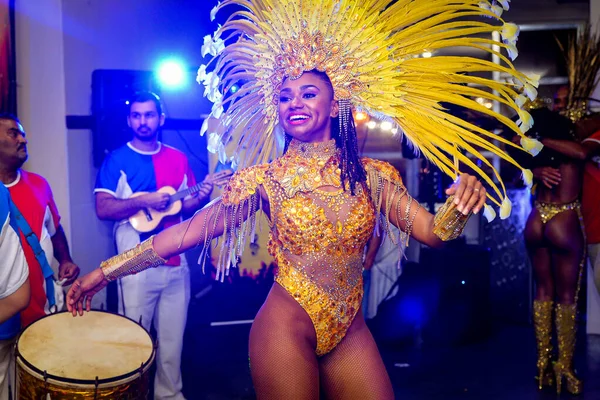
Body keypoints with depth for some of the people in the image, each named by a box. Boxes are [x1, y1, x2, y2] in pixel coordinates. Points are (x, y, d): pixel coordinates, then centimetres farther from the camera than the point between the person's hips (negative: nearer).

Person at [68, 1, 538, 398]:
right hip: (286, 330, -2)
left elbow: (434, 231, -5)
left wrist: (461, 202, -27)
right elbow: (191, 230, -9)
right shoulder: (266, 177, -5)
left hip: (350, 332, 3)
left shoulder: (373, 176, 0)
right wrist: (104, 272, -14)